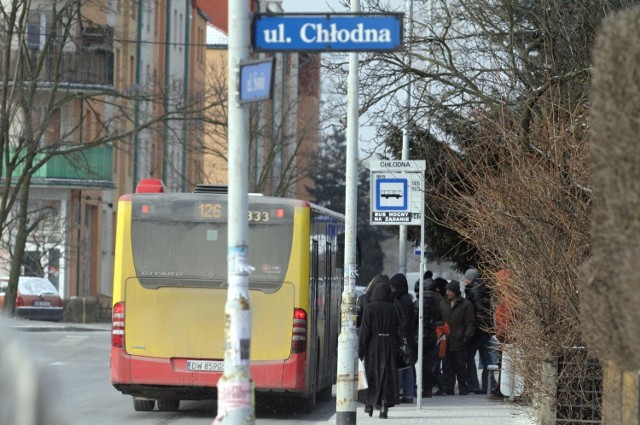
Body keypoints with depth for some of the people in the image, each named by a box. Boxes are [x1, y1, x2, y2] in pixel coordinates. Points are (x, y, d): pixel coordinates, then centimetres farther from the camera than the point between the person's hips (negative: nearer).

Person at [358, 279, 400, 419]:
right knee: (387, 375, 2)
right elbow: (398, 328, 3)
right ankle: (384, 406, -7)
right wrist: (396, 347, 12)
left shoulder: (369, 308, -7)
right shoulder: (392, 308, 1)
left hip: (373, 345, -1)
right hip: (389, 345, 1)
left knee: (372, 375, 13)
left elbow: (365, 330, -10)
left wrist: (361, 349, -6)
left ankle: (370, 404, 21)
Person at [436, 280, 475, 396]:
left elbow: (470, 323, -3)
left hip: (459, 342, -4)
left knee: (460, 365, 1)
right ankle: (448, 388, 9)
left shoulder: (465, 304, -3)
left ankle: (462, 388, 10)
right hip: (446, 342, 4)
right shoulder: (443, 304, 12)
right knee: (447, 366, 5)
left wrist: (467, 336, -13)